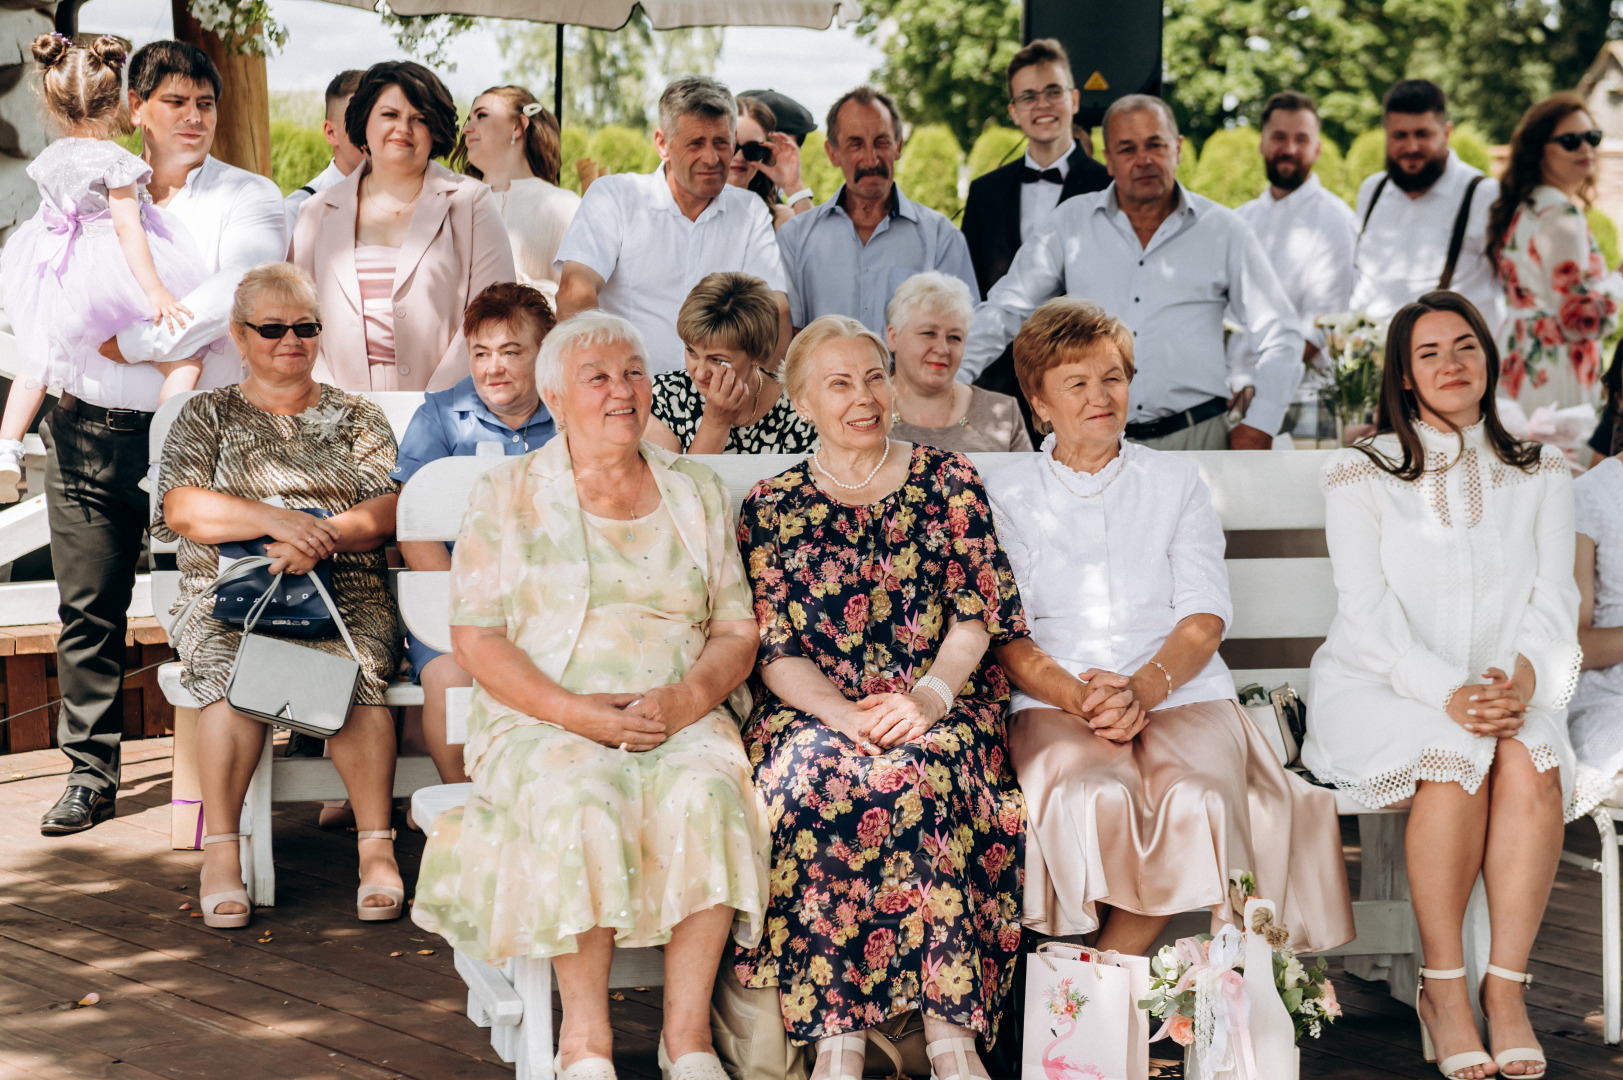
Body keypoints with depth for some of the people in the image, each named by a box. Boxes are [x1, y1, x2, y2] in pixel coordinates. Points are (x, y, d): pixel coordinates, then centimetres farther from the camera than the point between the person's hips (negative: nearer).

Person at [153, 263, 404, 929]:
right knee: (232, 668, -34)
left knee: (355, 669, -33)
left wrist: (322, 538, -16)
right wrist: (276, 521, -16)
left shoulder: (357, 418, 19)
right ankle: (220, 852, -32)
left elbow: (387, 512, 5)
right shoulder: (206, 416, 17)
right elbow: (184, 512, 0)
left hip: (345, 594, 0)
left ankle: (377, 847, -33)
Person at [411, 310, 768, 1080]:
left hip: (681, 721, 2)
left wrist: (685, 700, -11)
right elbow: (476, 640, -1)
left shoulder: (696, 493, 15)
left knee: (705, 793, -31)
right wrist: (581, 714, -15)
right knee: (580, 800, -35)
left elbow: (737, 631, 11)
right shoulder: (506, 496, 7)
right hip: (542, 722, -2)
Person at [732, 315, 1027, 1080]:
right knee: (811, 777, -35)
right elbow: (774, 651, 5)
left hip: (938, 706, 0)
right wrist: (842, 713, -15)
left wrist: (931, 696, -16)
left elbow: (977, 616, 4)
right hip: (816, 709, 1)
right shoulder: (770, 507, 13)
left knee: (924, 768, -36)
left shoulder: (948, 482, 12)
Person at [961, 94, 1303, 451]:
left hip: (1197, 436, 0)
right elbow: (1007, 308, 8)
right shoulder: (1071, 223, 9)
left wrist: (1260, 427, 2)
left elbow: (1279, 334, 12)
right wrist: (954, 377, -8)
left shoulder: (1221, 230, 8)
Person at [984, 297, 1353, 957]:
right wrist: (1080, 697, -16)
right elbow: (1006, 637, 4)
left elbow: (1204, 619, 7)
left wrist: (1142, 689, -14)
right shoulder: (1006, 498, 14)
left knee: (1197, 802, -34)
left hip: (1181, 694, 1)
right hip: (1055, 704, -1)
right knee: (1096, 801, -36)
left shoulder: (1176, 484, 18)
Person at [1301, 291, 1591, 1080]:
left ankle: (1506, 986, -27)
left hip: (1504, 694, 2)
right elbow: (1368, 614, -7)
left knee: (1529, 763, -31)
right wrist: (1447, 694, -23)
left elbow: (1553, 599, 4)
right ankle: (1442, 987, -23)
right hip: (1378, 690, -2)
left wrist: (1522, 678, -19)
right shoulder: (1360, 473, 4)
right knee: (1455, 759, -34)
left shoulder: (1539, 474, 13)